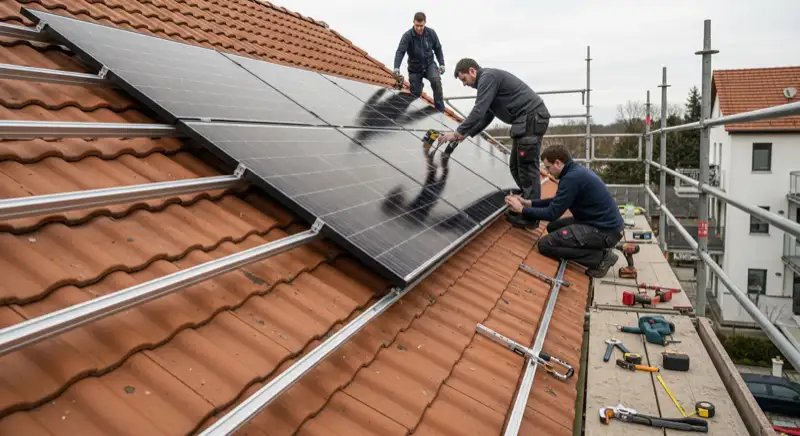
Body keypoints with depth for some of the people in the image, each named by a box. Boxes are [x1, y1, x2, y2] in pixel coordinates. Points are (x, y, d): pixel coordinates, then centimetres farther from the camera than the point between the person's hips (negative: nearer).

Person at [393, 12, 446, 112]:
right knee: (416, 93, -1)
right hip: (415, 67, 0)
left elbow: (438, 49, 4)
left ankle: (440, 110, -18)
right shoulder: (407, 35, -18)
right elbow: (400, 51, -28)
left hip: (429, 64, 1)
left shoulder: (431, 33, -9)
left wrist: (441, 64, -1)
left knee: (436, 81, -26)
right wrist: (396, 67, -43)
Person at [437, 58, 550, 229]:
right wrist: (466, 134, 17)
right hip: (527, 120, 10)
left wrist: (458, 132, -10)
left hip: (532, 118, -10)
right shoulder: (488, 80, 22)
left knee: (527, 166, -8)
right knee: (516, 166, 14)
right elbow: (486, 116, 24)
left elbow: (479, 111, -18)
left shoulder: (488, 76, -11)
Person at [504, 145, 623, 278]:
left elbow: (552, 213, -16)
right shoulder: (576, 171, 10)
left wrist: (522, 209, -5)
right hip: (607, 223, 10)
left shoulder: (572, 178, -20)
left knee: (545, 244, -10)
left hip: (605, 231, -10)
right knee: (553, 227, 21)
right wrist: (529, 203, 17)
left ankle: (601, 257, -7)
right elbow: (558, 201, 22)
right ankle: (599, 248, 12)